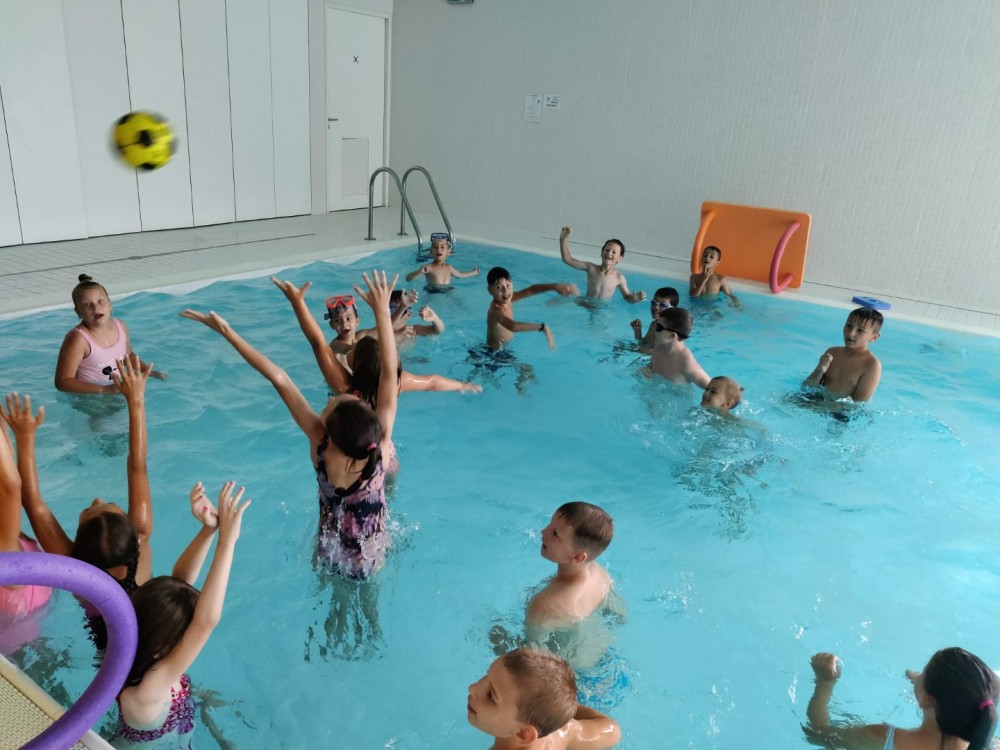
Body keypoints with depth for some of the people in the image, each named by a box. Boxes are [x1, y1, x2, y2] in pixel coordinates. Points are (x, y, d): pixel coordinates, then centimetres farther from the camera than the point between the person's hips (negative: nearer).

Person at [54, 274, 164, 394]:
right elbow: (62, 382, -20)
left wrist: (148, 371, 6)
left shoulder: (121, 326, -1)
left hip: (119, 391, 6)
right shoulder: (78, 339, -20)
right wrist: (104, 390, -27)